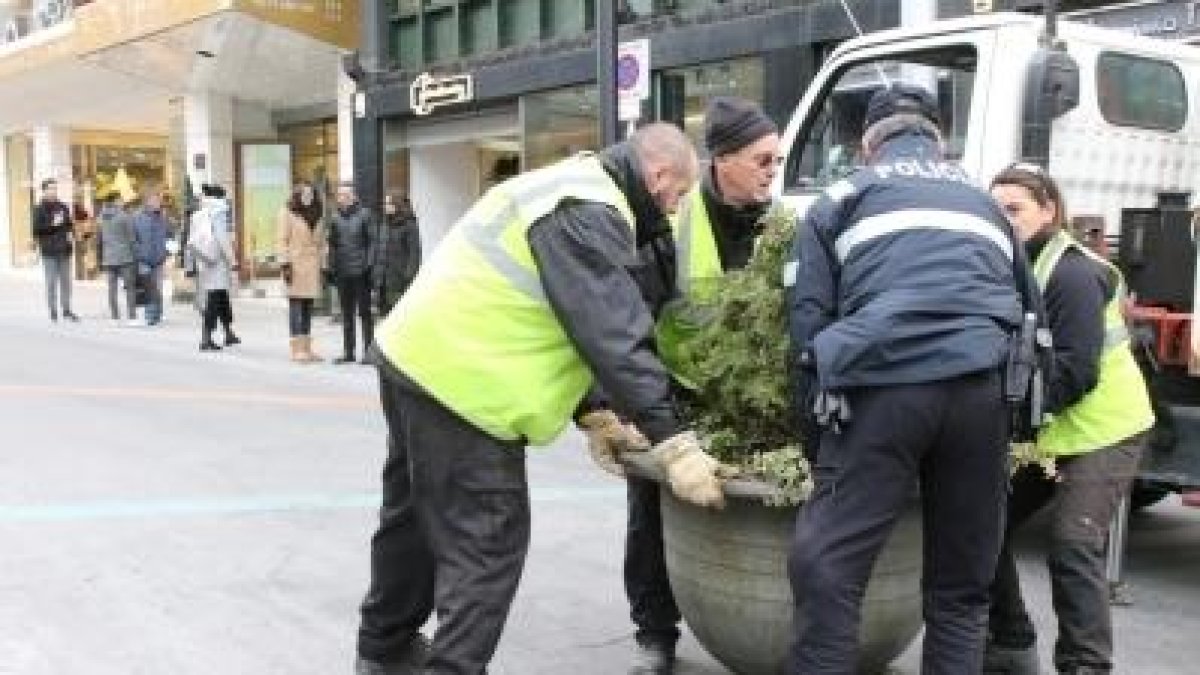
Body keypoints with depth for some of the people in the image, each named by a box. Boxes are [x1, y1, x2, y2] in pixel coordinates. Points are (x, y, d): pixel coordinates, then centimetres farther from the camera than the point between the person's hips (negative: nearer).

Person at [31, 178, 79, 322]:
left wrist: (71, 234, 5)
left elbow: (70, 224, 24)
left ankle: (66, 310, 14)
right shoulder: (39, 209, -1)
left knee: (65, 280, 7)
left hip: (64, 250, 5)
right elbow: (36, 229, -8)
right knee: (51, 282, -2)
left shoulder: (63, 207, 14)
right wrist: (52, 225, -17)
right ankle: (53, 311, 3)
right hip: (49, 251, -4)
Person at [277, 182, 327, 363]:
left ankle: (307, 348, 9)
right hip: (296, 265, -5)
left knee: (308, 308, 7)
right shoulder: (287, 213, 1)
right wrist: (285, 264, -12)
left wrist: (323, 265, 11)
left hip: (313, 266, 6)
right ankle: (297, 350, -6)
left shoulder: (317, 215, 18)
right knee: (296, 307, -6)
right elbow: (282, 240, -4)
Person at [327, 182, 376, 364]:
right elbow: (332, 243, 14)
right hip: (342, 272, 5)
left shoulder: (364, 215, -3)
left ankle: (368, 350, 5)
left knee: (364, 312, 0)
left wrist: (369, 264, -12)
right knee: (346, 314, 10)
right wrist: (332, 266, 6)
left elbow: (372, 241, -5)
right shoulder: (334, 217, 9)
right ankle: (348, 352, 16)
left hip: (360, 272, -5)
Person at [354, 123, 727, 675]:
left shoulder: (569, 186, 18)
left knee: (415, 516, 24)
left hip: (414, 356, 11)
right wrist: (674, 444, -21)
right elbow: (614, 335, -23)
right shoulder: (591, 213, -16)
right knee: (488, 543, -3)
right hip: (458, 381, -11)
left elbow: (559, 322, 21)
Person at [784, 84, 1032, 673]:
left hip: (883, 386, -4)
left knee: (825, 568, -1)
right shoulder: (984, 203, 32)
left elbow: (808, 321, 10)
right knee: (961, 586, 12)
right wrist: (1020, 421, 36)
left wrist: (820, 442, 13)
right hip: (983, 387, 4)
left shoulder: (840, 200, 20)